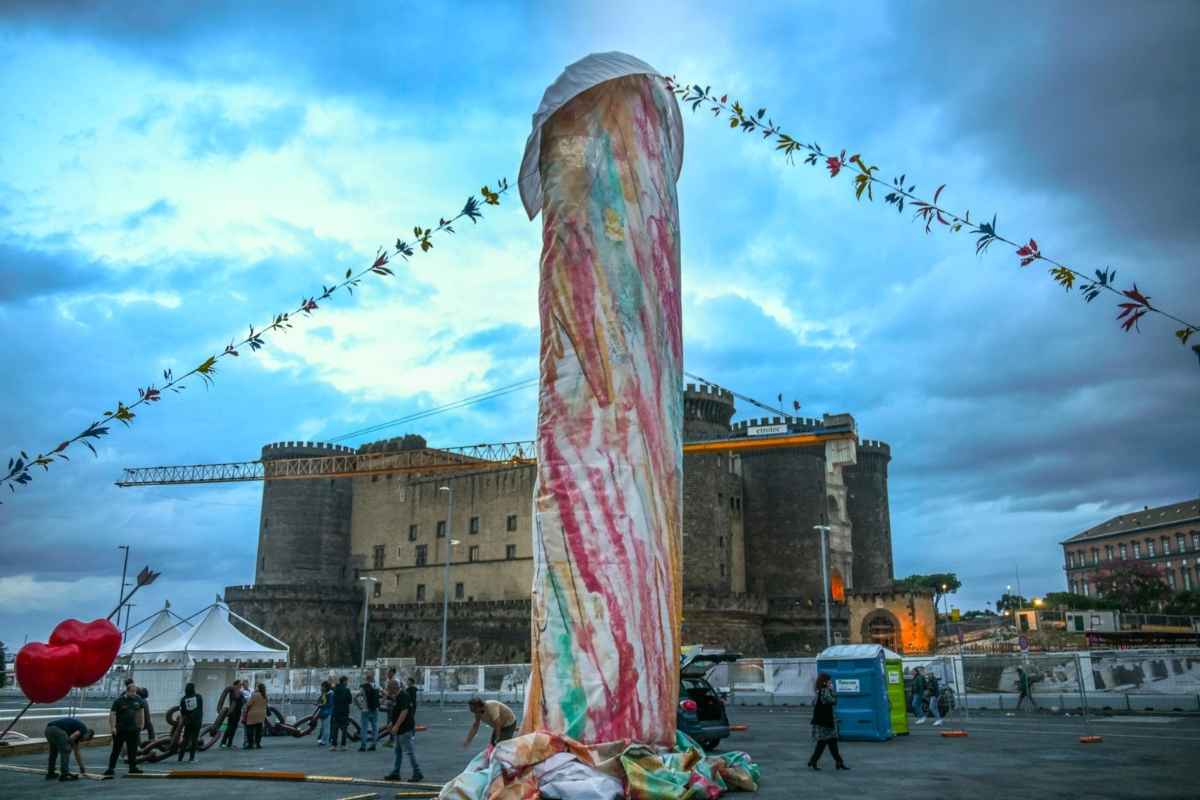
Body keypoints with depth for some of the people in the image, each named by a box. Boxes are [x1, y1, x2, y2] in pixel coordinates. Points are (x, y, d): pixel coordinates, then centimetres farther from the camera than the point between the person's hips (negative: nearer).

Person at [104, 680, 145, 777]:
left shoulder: (138, 700, 5)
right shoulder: (119, 701, -10)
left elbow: (141, 711, 17)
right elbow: (112, 714, -12)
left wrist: (141, 724, 15)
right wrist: (112, 727, -19)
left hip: (133, 729, 4)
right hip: (120, 730, -4)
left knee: (133, 750, 8)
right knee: (116, 750, 0)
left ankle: (132, 768, 16)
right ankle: (110, 769, 6)